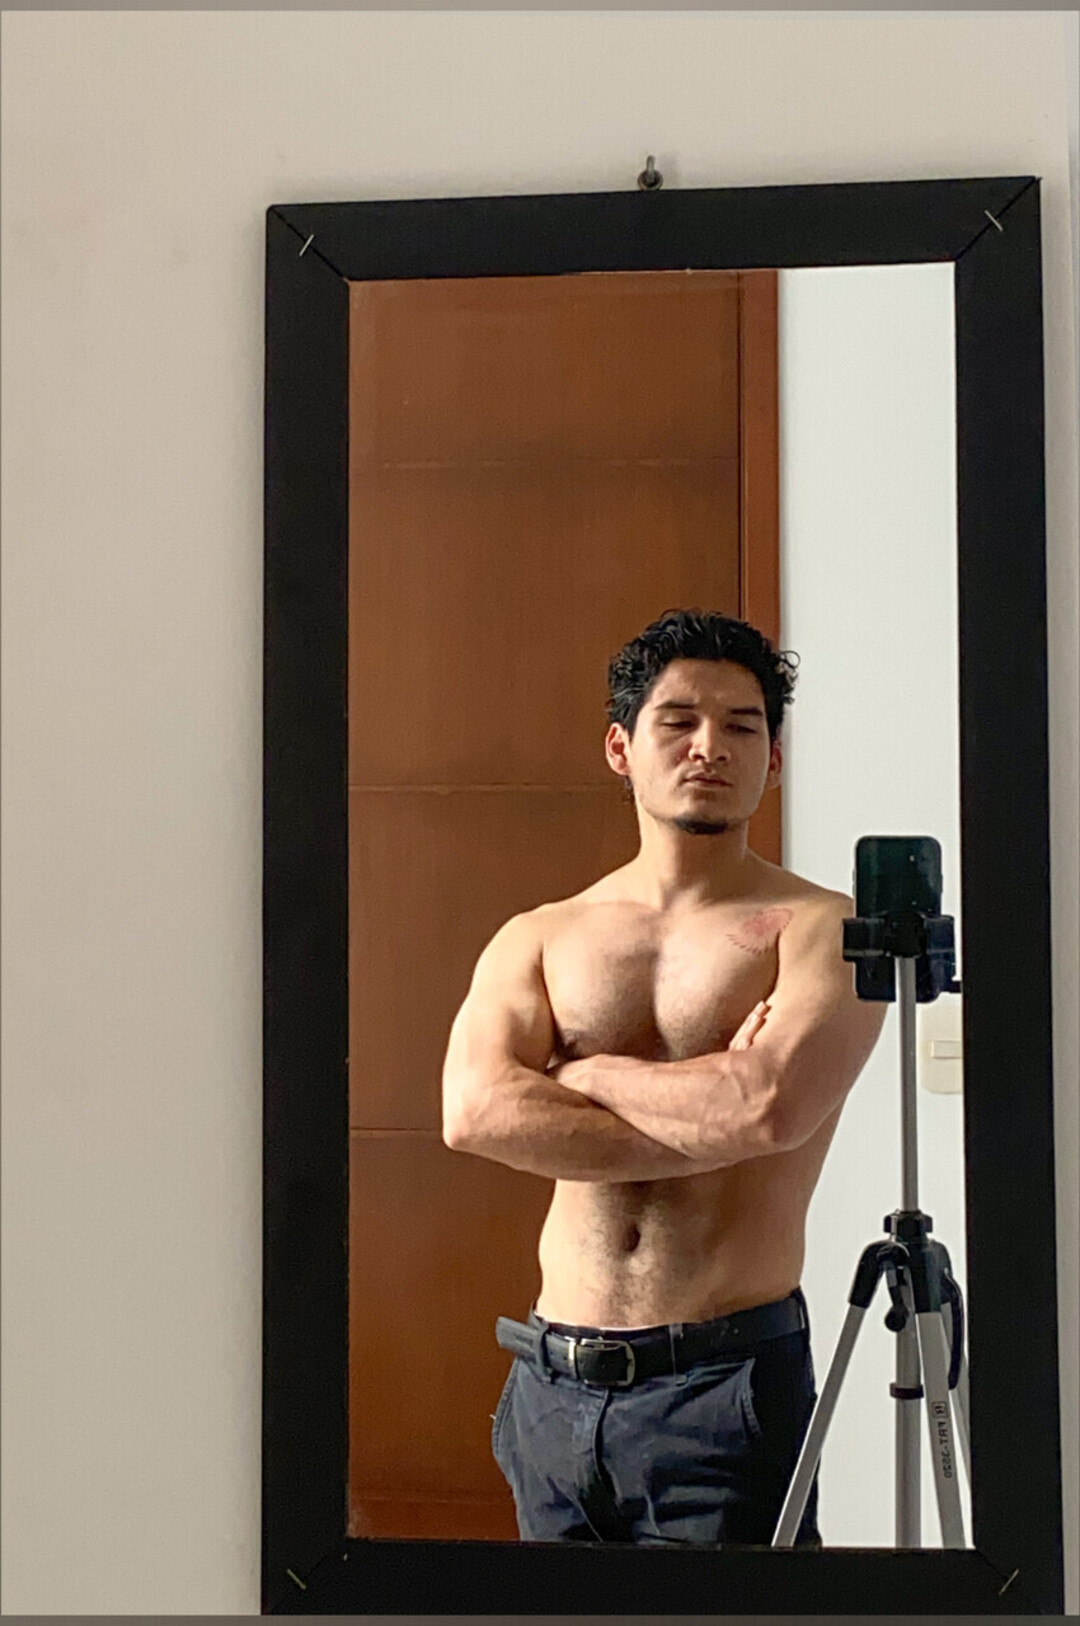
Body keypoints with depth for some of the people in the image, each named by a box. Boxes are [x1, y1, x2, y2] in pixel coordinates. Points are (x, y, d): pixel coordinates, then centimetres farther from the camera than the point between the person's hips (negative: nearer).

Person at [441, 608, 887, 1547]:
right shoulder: (538, 939, 8)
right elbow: (475, 1114, -9)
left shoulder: (820, 929, -2)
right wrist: (716, 1115, -13)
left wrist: (582, 1072, -6)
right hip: (554, 1387, 4)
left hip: (728, 1382, -4)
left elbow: (772, 1108, -21)